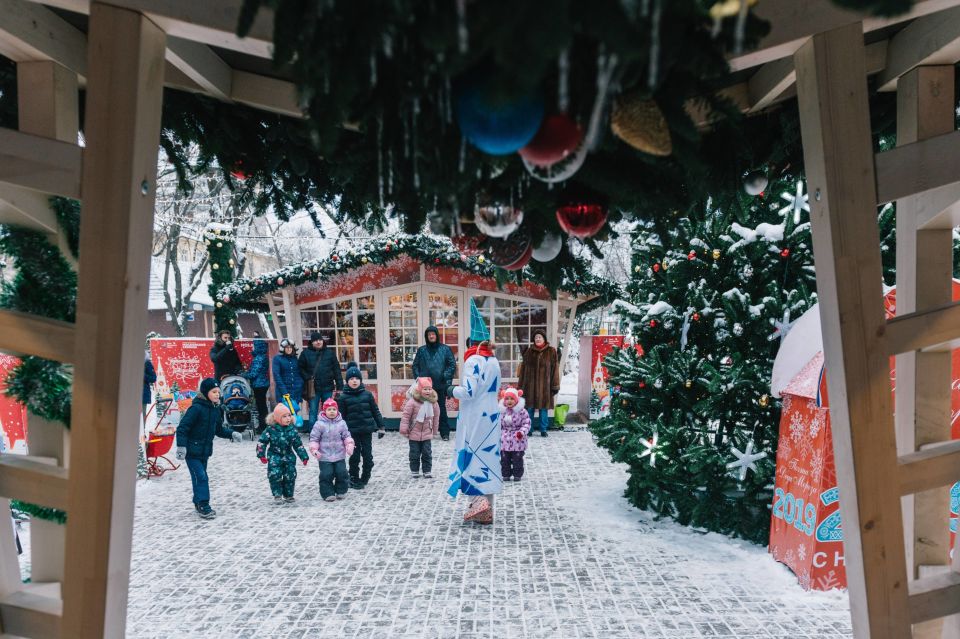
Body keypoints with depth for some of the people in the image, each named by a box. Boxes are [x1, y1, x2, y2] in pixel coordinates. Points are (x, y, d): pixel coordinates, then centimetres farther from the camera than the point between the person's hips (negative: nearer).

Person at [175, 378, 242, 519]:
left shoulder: (216, 409, 6)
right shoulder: (196, 408, -19)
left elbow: (219, 429, 16)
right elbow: (182, 428, -19)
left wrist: (231, 434, 1)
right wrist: (181, 446, -23)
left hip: (205, 450, 8)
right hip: (192, 450, -8)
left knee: (201, 477, 16)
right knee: (200, 477, -11)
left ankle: (199, 503, 28)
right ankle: (203, 506, -7)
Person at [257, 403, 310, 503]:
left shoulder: (292, 430, -2)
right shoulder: (271, 430, -9)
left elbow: (298, 444, 4)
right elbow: (262, 442, -5)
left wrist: (304, 457, 2)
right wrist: (262, 455, -11)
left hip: (289, 458, 2)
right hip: (274, 457, -2)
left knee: (290, 476, 2)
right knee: (275, 476, -9)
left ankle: (288, 495, 20)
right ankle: (277, 495, 6)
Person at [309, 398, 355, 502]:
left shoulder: (341, 423, 2)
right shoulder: (319, 424, -6)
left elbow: (346, 436, 4)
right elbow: (314, 438, -4)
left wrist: (349, 445, -13)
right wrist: (314, 449, -15)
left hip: (339, 455, 2)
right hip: (324, 457, -2)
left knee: (342, 473, 4)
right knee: (326, 475, -2)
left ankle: (341, 492, 22)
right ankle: (328, 494, 11)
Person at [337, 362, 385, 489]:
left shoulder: (367, 394, 3)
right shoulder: (343, 397, -2)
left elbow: (375, 411, 8)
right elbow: (341, 416, 1)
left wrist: (380, 426, 5)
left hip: (367, 430, 2)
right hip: (352, 432, -2)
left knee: (368, 455, 5)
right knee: (355, 456, 3)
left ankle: (365, 478, 21)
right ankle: (354, 479, 17)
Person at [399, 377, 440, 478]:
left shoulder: (433, 403, -4)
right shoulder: (412, 402, -16)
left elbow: (436, 417, 7)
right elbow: (406, 416, -12)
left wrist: (435, 431, 12)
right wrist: (404, 430, -12)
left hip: (427, 434, 3)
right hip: (414, 434, -3)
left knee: (427, 454, 8)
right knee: (414, 454, 7)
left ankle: (427, 470, 20)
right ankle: (414, 471, 21)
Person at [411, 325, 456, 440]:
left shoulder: (445, 349, 2)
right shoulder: (421, 350, 7)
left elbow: (452, 364, 0)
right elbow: (415, 365, 10)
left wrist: (446, 377, -9)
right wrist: (418, 377, -2)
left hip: (441, 385, -2)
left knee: (442, 409, 2)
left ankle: (445, 432, 11)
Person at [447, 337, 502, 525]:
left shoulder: (473, 361, -15)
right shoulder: (494, 361, 10)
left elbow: (468, 391, -20)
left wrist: (453, 390, -3)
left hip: (474, 418, -7)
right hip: (491, 416, 7)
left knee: (471, 457, 2)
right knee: (488, 456, 10)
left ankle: (479, 500, -10)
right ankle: (487, 510, 15)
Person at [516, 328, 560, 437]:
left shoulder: (551, 351, 2)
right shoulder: (529, 351, 6)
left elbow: (555, 369, 0)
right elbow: (523, 369, 7)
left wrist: (555, 386, -5)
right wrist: (521, 385, 2)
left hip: (545, 385, -1)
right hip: (530, 384, 1)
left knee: (544, 408, 5)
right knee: (529, 408, 5)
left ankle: (543, 430, 16)